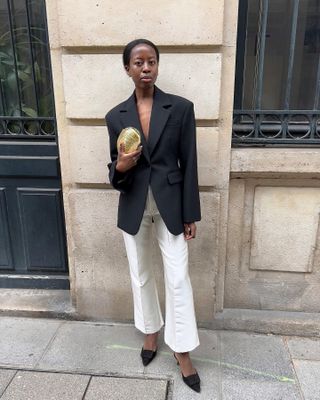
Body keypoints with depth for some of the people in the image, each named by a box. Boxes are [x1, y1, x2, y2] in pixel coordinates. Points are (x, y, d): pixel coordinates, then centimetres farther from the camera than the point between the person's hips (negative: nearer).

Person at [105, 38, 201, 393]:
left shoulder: (181, 108, -5)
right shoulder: (116, 116, 0)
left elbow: (188, 165, -4)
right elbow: (115, 172, 4)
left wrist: (190, 215, -5)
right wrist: (120, 167, -21)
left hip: (170, 205, -2)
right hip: (133, 207, 2)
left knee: (178, 279, 2)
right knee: (140, 275, 16)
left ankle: (182, 350, 22)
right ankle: (151, 333, 40)